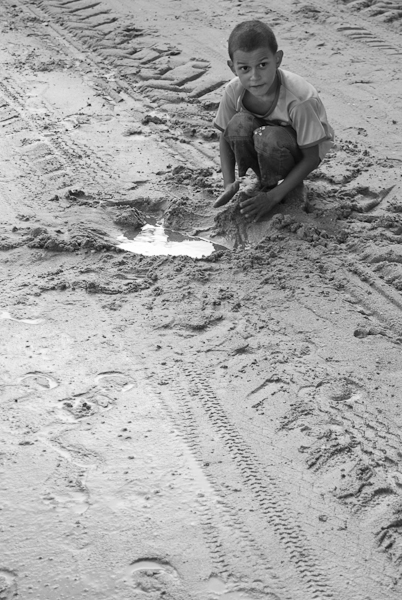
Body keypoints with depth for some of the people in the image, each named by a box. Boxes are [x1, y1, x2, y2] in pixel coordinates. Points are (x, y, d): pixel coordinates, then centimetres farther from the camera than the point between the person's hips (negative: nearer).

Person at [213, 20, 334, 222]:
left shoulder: (299, 99, -34)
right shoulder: (234, 90, -22)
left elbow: (311, 157, -26)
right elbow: (226, 137, -6)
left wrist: (273, 197, -30)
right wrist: (229, 184, -21)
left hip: (300, 148, -4)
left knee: (269, 138, -36)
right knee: (239, 124, -28)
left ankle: (271, 188, -5)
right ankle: (264, 182, -4)